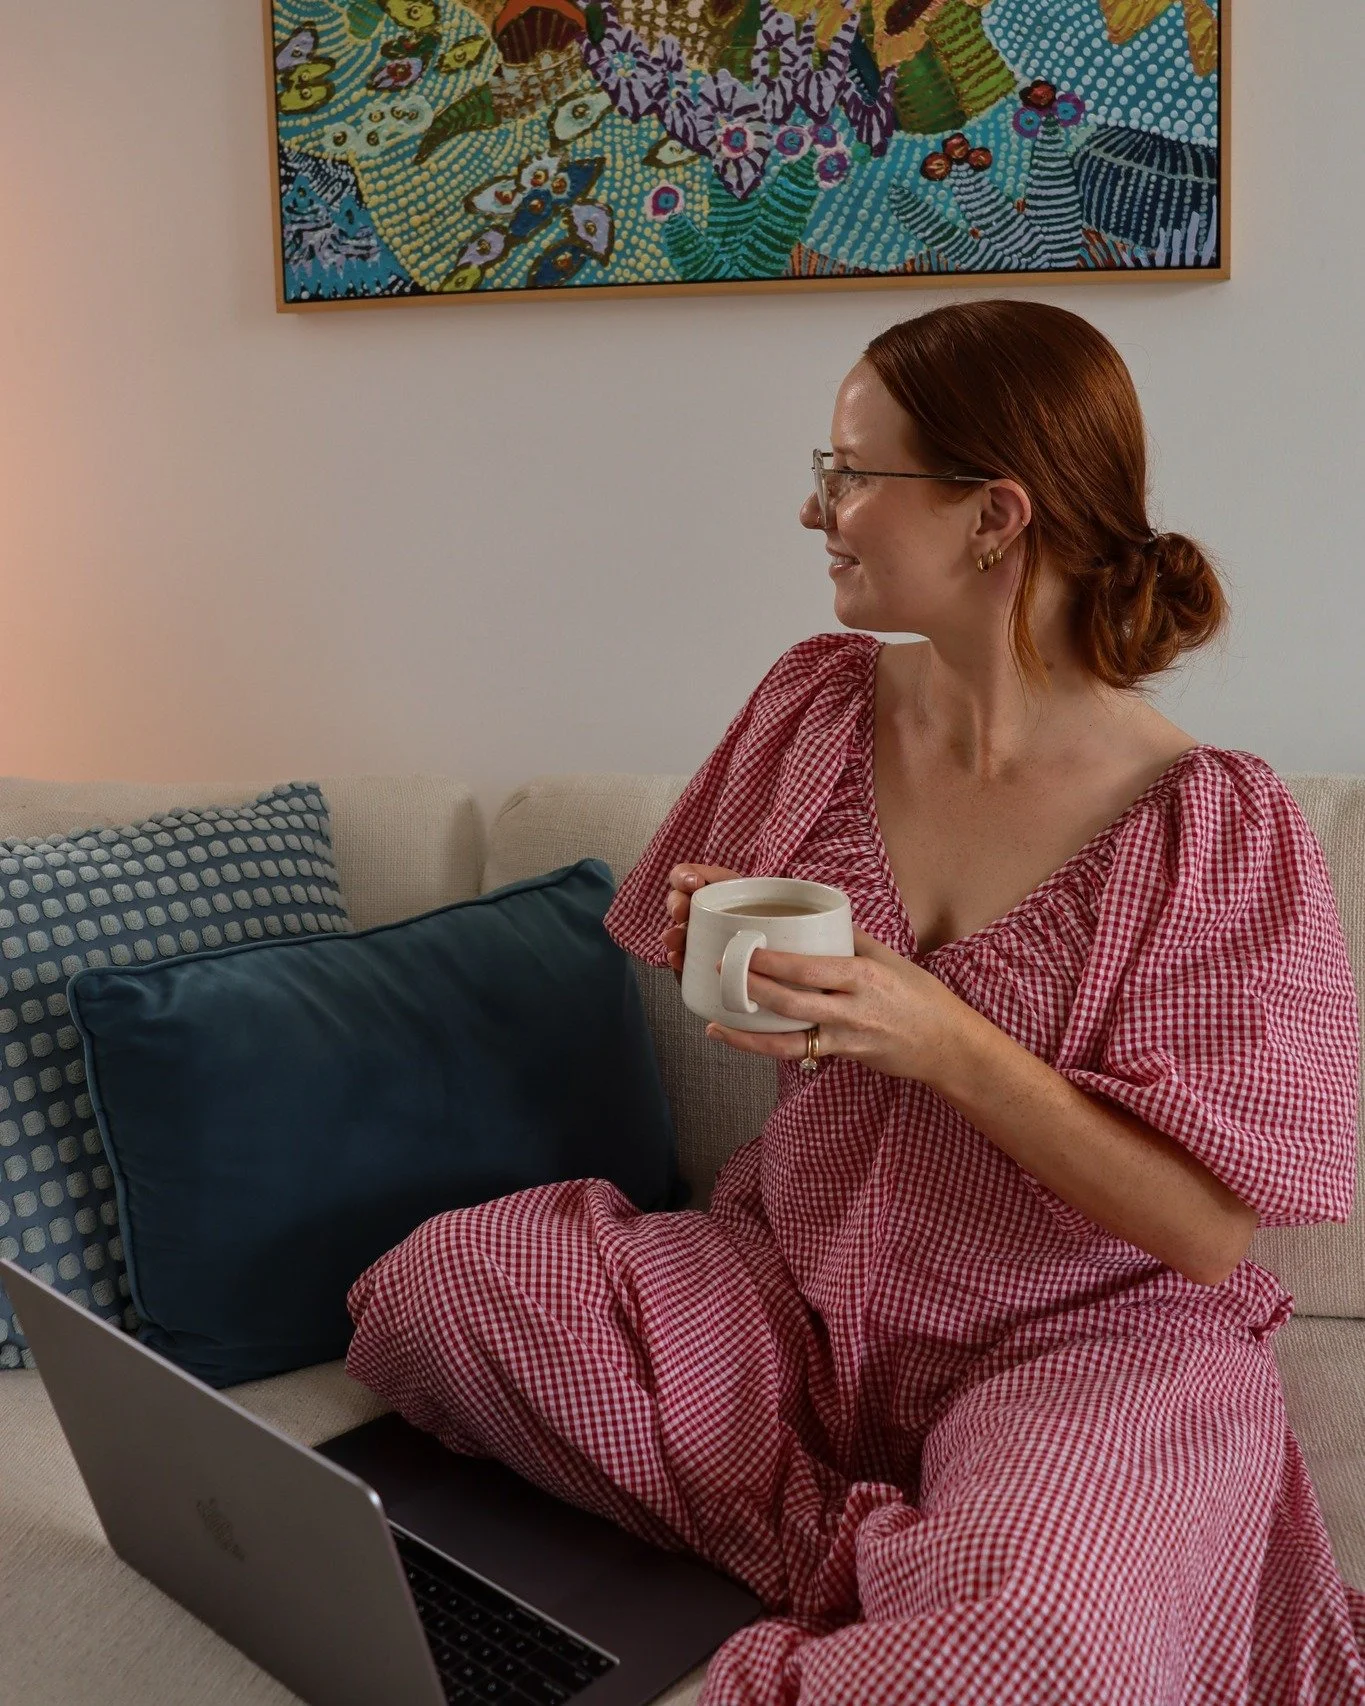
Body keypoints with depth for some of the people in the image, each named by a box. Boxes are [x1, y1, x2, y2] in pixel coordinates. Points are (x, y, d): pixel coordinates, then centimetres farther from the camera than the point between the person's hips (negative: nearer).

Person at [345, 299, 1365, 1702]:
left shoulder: (1217, 830, -15)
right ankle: (886, 1565, -9)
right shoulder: (820, 702, -1)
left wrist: (942, 1039, -26)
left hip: (1087, 1338, -5)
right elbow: (731, 987, 14)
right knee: (444, 1282, -15)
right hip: (795, 1284, 6)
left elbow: (1209, 1234, -15)